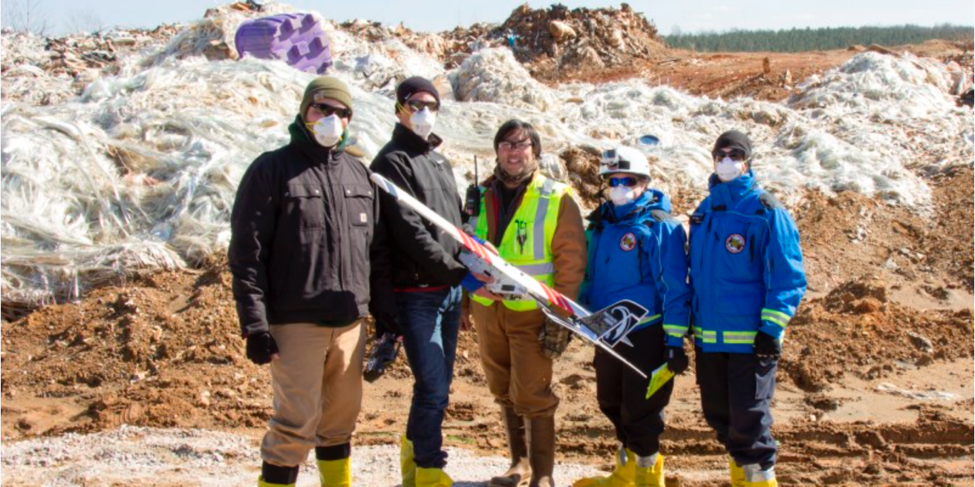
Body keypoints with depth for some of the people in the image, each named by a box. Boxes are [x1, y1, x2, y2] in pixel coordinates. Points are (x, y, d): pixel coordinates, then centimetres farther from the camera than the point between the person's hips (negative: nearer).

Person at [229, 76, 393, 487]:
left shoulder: (358, 173, 14)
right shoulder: (272, 170, -3)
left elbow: (377, 251, 17)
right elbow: (247, 254, -7)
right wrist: (255, 325, -13)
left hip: (350, 321, 6)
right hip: (295, 324, -5)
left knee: (342, 416, 14)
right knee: (297, 422, -7)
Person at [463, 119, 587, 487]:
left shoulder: (556, 200, -5)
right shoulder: (481, 196, 7)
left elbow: (571, 263, -7)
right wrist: (464, 300, 11)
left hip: (532, 314, -4)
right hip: (487, 310, 5)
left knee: (532, 395, -6)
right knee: (504, 392, 14)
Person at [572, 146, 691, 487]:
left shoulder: (661, 226, -11)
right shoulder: (601, 224, 9)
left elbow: (675, 289, -12)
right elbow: (589, 275, 19)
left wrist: (675, 341, -14)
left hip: (646, 334, -7)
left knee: (639, 409, -1)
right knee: (611, 404, 17)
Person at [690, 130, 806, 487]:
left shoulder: (767, 213, -7)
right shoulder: (704, 212, 12)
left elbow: (788, 277, -10)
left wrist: (771, 329, -17)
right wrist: (690, 327, 16)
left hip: (751, 337, -6)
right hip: (709, 337, 6)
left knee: (749, 418, -6)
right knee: (717, 414, 13)